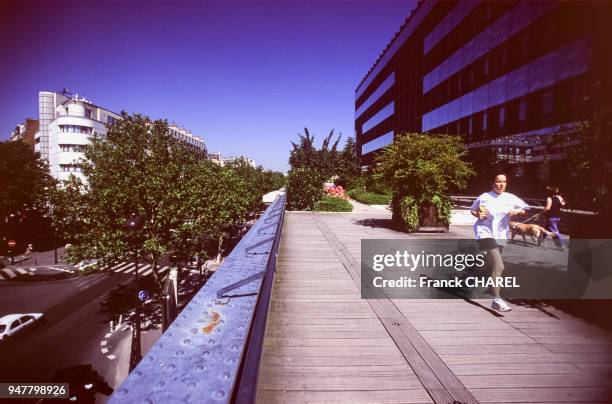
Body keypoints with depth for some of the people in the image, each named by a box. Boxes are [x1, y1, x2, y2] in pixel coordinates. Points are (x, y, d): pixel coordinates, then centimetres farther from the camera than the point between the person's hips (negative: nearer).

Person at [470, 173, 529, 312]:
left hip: (501, 236, 5)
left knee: (494, 265, 21)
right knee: (499, 266, -19)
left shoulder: (511, 198, 3)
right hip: (486, 233, -5)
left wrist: (517, 211, -9)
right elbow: (472, 210, 9)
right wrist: (478, 215, -12)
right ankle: (496, 300, -16)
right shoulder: (484, 197, -4)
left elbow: (526, 209, 11)